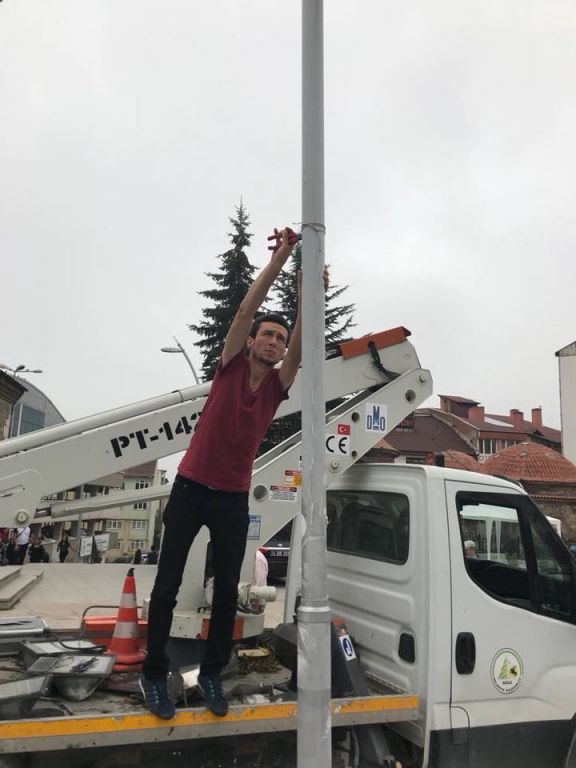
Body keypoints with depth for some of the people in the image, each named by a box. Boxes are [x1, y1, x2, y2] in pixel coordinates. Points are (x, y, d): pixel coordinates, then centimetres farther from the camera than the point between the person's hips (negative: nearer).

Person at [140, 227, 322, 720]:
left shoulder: (279, 383, 2)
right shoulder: (231, 365, -2)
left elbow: (302, 340, -13)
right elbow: (246, 310, -13)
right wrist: (279, 259, -20)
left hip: (234, 498, 2)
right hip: (191, 488, -2)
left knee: (228, 591, 7)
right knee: (167, 586, 4)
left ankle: (212, 675, 24)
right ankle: (154, 675, 20)